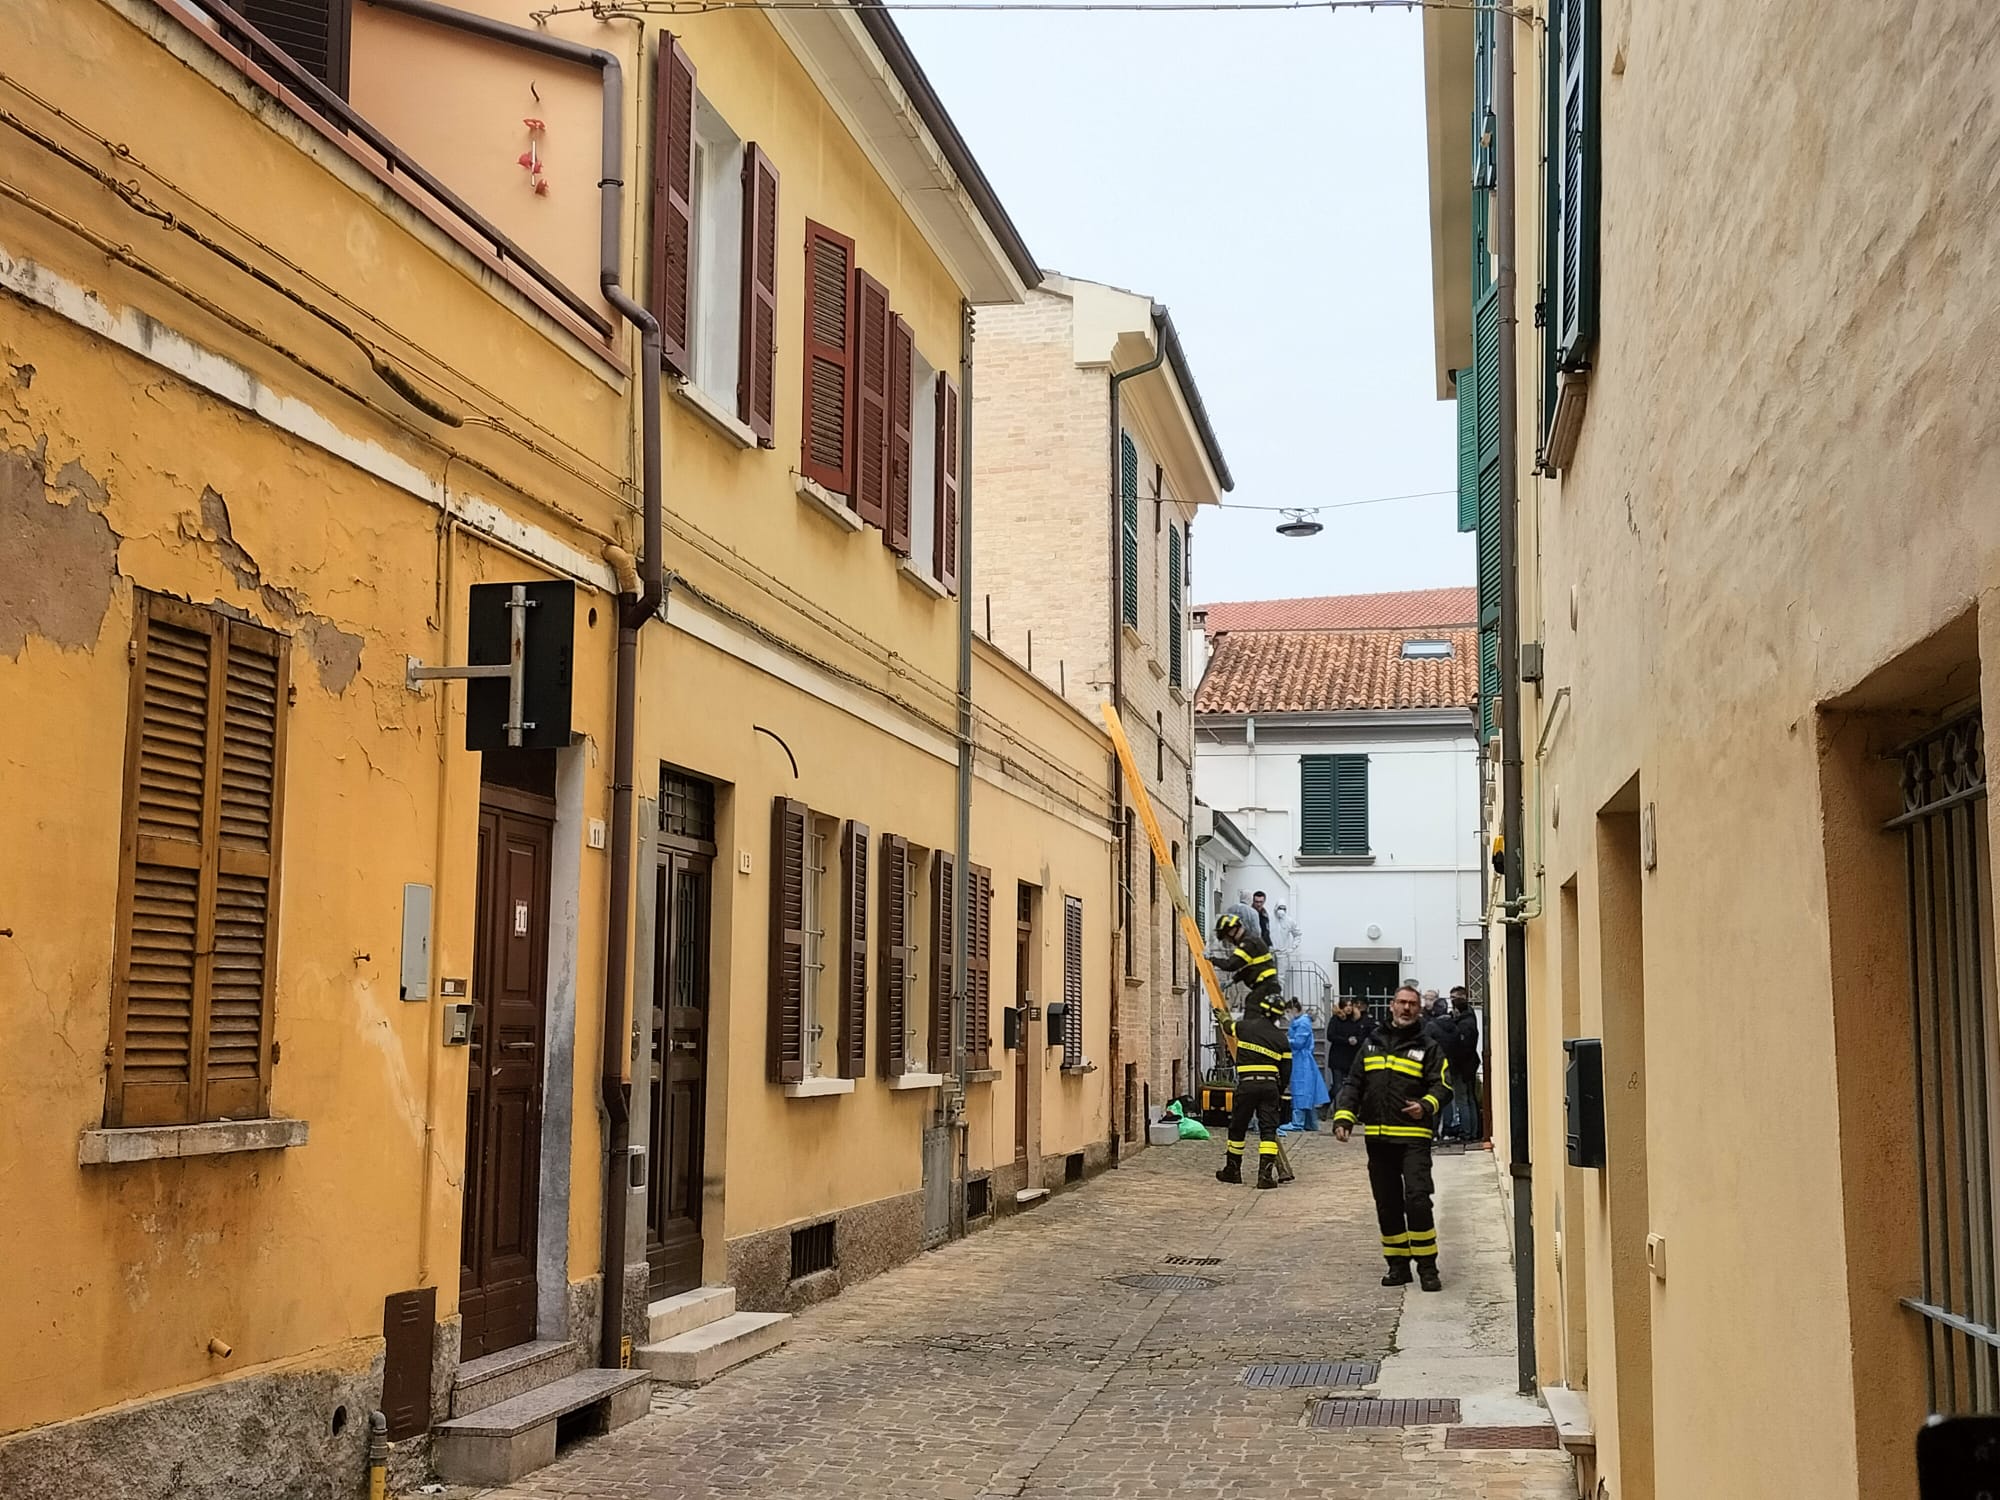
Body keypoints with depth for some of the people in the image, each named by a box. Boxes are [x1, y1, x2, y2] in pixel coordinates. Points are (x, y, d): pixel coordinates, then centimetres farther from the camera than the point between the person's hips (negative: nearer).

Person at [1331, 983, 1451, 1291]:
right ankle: (1398, 1265, 18)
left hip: (1414, 1138, -4)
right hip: (1377, 1138, 4)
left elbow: (1442, 1085, -2)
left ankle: (1427, 1265, -5)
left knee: (1417, 1199, -14)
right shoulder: (1371, 1044, 15)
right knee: (1387, 1205, 8)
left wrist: (1427, 1105, -22)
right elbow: (1353, 1085, 15)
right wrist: (1343, 1118, 2)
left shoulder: (1428, 1048, 6)